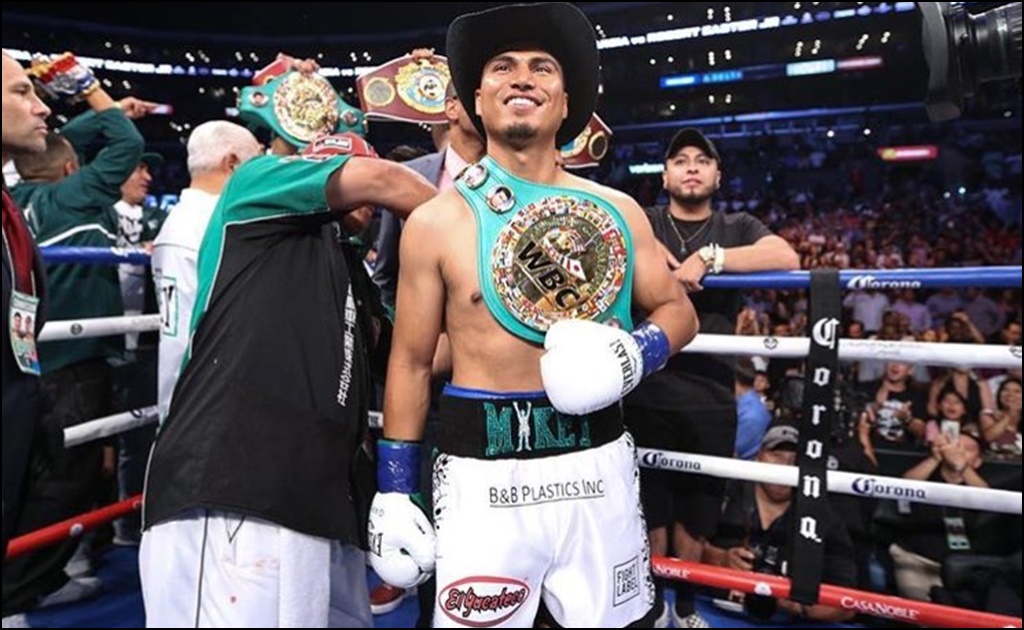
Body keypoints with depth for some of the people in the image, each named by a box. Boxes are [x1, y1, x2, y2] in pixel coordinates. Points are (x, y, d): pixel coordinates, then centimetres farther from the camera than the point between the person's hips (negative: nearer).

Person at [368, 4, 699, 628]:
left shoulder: (617, 211, 4)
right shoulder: (436, 221, -3)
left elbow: (678, 311, 13)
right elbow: (411, 362, 1)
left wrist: (639, 352, -9)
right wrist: (393, 489, 1)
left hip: (599, 459, 3)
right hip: (484, 471, -2)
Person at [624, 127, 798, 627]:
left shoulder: (737, 229, 9)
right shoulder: (642, 224, 9)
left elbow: (786, 258, -10)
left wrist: (709, 258, -18)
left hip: (711, 397, 1)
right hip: (647, 393, -1)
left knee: (694, 516, 14)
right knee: (650, 512, 9)